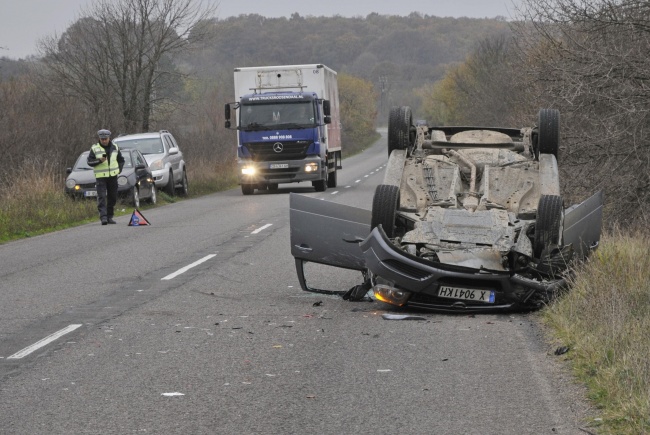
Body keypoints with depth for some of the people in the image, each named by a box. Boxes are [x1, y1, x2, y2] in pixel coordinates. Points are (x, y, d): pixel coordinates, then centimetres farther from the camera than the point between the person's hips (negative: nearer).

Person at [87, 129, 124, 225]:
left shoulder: (115, 147, 8)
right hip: (100, 177, -4)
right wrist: (99, 161, -20)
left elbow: (121, 160, 20)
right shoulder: (94, 148, -3)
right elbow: (89, 162, -5)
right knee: (102, 197, -13)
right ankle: (103, 217, -18)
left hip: (113, 176, 4)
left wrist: (119, 169, 6)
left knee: (112, 197, 8)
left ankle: (109, 217, 19)